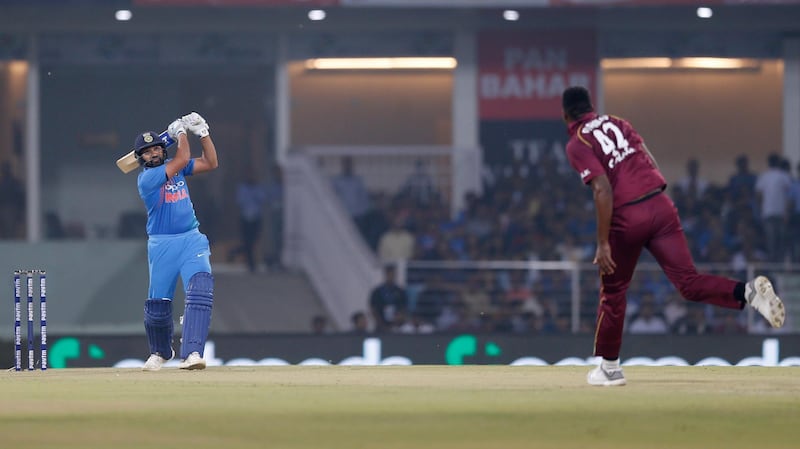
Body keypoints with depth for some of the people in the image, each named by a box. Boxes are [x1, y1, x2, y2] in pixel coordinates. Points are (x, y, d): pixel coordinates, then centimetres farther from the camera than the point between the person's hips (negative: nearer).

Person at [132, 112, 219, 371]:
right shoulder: (147, 178, -11)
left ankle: (192, 353, -29)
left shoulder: (175, 167, 10)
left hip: (192, 240, 3)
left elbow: (210, 163, 13)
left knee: (201, 290, -20)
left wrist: (202, 132, 4)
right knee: (157, 302, 4)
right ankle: (161, 352, 33)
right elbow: (182, 159, -17)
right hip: (162, 245, -3)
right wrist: (181, 132, -2)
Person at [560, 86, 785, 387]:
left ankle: (609, 367, 24)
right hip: (661, 205, 5)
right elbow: (652, 165, 15)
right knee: (688, 282, -2)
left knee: (612, 291, 15)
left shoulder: (576, 145, -2)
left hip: (626, 218, -5)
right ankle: (747, 292, -27)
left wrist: (603, 244, -14)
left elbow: (603, 190, -14)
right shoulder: (617, 124, 18)